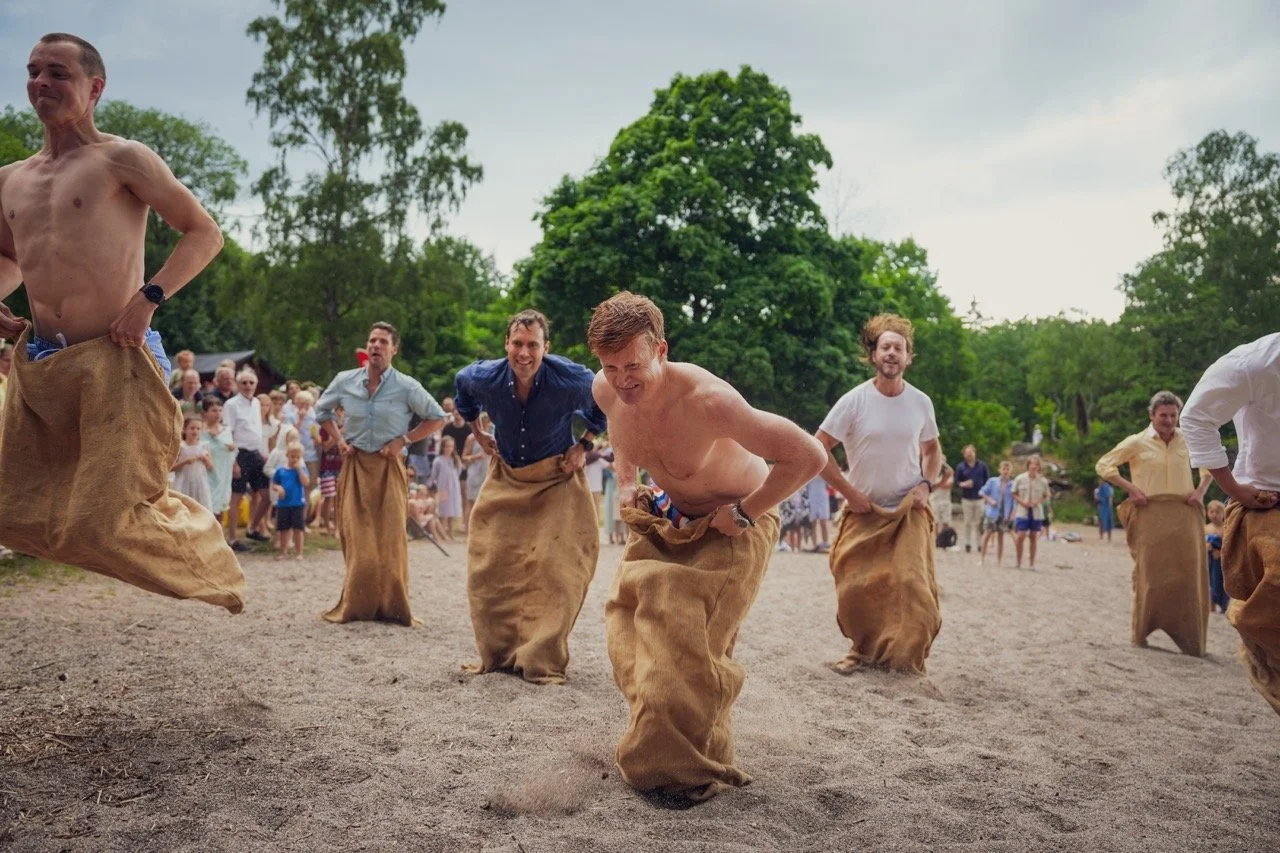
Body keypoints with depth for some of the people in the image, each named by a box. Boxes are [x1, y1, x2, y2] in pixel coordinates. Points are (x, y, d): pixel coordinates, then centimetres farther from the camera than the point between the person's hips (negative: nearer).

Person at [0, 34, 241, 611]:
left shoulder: (122, 160, -1)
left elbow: (205, 233, -2)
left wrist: (150, 295, -14)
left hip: (115, 362, -7)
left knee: (108, 523, -10)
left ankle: (207, 553, 19)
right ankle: (163, 511, 27)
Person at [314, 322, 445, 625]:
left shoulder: (407, 387, -7)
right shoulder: (345, 381, 1)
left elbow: (437, 417, 2)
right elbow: (322, 410, 19)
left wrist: (404, 440, -7)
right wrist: (338, 439, 5)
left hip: (389, 467, -2)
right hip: (355, 466, 2)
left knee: (391, 538, 0)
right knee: (357, 540, 3)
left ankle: (391, 606, 10)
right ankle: (357, 606, 13)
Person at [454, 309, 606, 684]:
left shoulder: (571, 380, -25)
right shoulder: (484, 377, -17)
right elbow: (460, 384, 10)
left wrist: (585, 445, -6)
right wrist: (477, 431, 10)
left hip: (557, 481, -3)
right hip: (505, 479, 3)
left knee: (554, 569, -10)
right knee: (490, 566, 4)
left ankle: (543, 661, 1)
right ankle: (497, 653, 19)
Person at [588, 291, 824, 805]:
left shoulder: (707, 400, -37)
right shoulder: (606, 390, -15)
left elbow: (807, 457, -34)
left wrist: (743, 513, -25)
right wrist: (626, 483, 1)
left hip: (733, 524, -7)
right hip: (666, 517, 7)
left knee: (690, 640, -13)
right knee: (629, 616, 3)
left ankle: (689, 769, 7)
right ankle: (656, 739, 24)